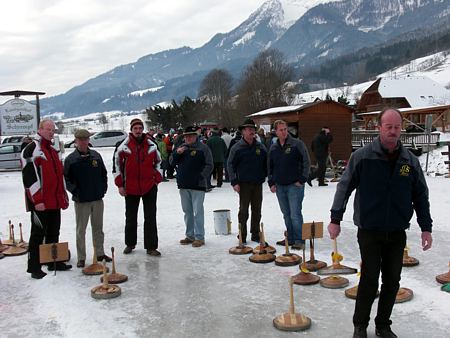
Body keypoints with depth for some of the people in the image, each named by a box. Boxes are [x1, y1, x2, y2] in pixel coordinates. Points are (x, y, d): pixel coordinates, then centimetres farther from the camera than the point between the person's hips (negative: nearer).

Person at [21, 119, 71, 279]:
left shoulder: (53, 151, 19)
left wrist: (63, 196, 21)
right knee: (38, 233, -3)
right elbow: (29, 176, -17)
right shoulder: (32, 149, -9)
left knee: (54, 233, 15)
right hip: (40, 202, -8)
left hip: (55, 201, 8)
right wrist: (37, 200, -21)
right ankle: (34, 267, 5)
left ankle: (54, 262, 25)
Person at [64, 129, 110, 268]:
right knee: (81, 230, 5)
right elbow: (66, 179, -3)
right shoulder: (71, 159, -5)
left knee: (98, 228, 14)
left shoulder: (96, 156, 5)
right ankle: (81, 258, 13)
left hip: (98, 199, 3)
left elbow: (104, 173, 14)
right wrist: (75, 191, -12)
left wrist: (104, 187, 5)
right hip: (81, 200, -3)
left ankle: (100, 253, 27)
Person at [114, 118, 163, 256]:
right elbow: (118, 165, 3)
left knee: (150, 218, 2)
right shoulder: (124, 146, -4)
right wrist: (120, 185, 0)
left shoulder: (151, 145, 1)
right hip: (130, 188, 0)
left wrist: (157, 179, 5)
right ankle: (130, 244, 29)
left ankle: (151, 247, 8)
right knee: (130, 218, 12)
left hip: (149, 187, 1)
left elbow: (157, 162, 14)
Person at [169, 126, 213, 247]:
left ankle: (199, 237, 0)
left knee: (198, 211, -5)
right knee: (187, 211, 13)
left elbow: (209, 165, -6)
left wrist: (201, 177, -15)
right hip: (183, 185, 6)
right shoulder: (181, 147, 14)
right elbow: (172, 162, 13)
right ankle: (190, 235, 22)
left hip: (197, 185, -6)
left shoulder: (203, 148, -4)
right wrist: (177, 153, -5)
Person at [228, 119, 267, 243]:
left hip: (258, 183, 4)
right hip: (244, 183, -3)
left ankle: (255, 234, 21)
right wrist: (234, 182, -9)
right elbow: (231, 165, -2)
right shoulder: (237, 148, -3)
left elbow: (267, 163, 14)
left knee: (257, 211, 10)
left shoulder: (261, 147, 7)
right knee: (243, 210, 0)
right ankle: (242, 236, 9)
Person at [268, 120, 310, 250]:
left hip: (294, 185, -5)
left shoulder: (297, 144, -5)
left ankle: (299, 240, 0)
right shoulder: (273, 148, 11)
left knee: (295, 214, -8)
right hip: (279, 186, 6)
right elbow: (270, 167, 18)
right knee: (286, 214, 12)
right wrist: (271, 183, 10)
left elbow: (306, 162, -6)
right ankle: (290, 238, 22)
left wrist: (302, 179, -10)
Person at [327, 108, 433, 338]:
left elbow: (421, 196, 9)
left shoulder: (410, 161, 2)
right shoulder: (363, 156, -8)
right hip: (369, 231, -3)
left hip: (397, 233, 4)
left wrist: (426, 227, 6)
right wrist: (335, 218, -8)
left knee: (392, 281, 10)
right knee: (370, 279, -1)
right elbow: (344, 187, -6)